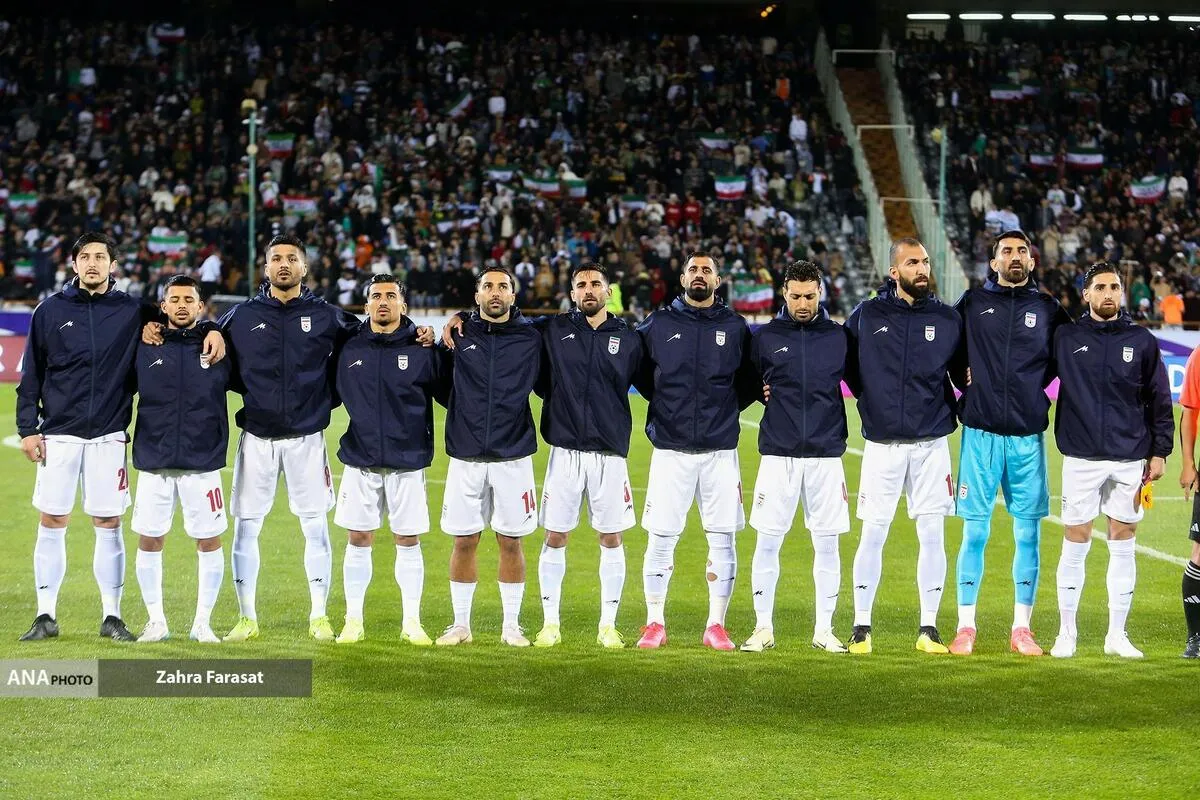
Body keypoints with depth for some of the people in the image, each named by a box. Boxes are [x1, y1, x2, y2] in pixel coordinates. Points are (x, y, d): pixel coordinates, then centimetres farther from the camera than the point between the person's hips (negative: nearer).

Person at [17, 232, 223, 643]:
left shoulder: (131, 311, 5)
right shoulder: (50, 311, 4)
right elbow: (32, 375, 7)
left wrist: (211, 331, -7)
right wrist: (28, 428, 1)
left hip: (108, 437, 0)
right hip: (58, 435, 0)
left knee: (108, 525, 3)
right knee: (52, 523, 2)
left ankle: (111, 616, 12)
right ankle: (46, 616, 10)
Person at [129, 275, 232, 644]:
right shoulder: (144, 349, 4)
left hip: (203, 463, -1)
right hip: (153, 464, 1)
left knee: (210, 541, 2)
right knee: (149, 541, 4)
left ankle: (203, 623, 14)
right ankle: (156, 621, 18)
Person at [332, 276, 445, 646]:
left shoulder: (422, 349, -2)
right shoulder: (350, 350, 4)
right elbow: (331, 395, 13)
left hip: (408, 461, -1)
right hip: (360, 460, 2)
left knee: (408, 542, 4)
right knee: (358, 540, 5)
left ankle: (411, 623, 13)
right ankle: (353, 621, 15)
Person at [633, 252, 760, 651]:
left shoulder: (735, 328, 7)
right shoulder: (656, 326, 5)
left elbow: (750, 382, 15)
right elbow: (641, 377, 15)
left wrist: (723, 408, -1)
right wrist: (669, 406, 3)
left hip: (720, 451, 1)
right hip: (670, 450, -1)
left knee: (722, 541, 1)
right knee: (661, 539, -1)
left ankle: (716, 626, 10)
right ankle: (655, 624, 10)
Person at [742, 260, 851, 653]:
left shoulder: (839, 337, 5)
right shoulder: (765, 337, 4)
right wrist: (761, 393, 1)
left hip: (826, 455, 0)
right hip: (778, 455, 0)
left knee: (827, 544, 3)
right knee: (767, 542, 0)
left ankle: (824, 629, 12)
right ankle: (763, 627, 10)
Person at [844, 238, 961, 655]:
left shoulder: (947, 319, 4)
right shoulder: (866, 315, 1)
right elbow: (845, 363, 12)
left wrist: (950, 412, 3)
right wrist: (870, 397, 5)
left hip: (932, 444, 1)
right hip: (882, 444, -1)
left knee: (932, 536, 1)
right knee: (873, 535, 0)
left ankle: (929, 628, 8)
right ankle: (861, 627, 8)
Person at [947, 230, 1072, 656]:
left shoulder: (1048, 309, 8)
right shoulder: (972, 303, 6)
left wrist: (1034, 384, 8)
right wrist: (965, 381, 4)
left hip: (1027, 437, 2)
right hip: (980, 433, -1)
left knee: (1028, 534, 3)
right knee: (975, 533, -1)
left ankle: (1022, 628, 11)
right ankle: (965, 627, 6)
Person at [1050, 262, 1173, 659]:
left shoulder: (1142, 342, 6)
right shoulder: (1065, 339, 2)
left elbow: (1159, 400, 8)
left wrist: (1159, 451, 3)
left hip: (1131, 459, 1)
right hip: (1082, 458, -1)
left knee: (1123, 544, 6)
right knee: (1075, 544, 1)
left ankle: (1117, 634, 14)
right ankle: (1066, 633, 10)